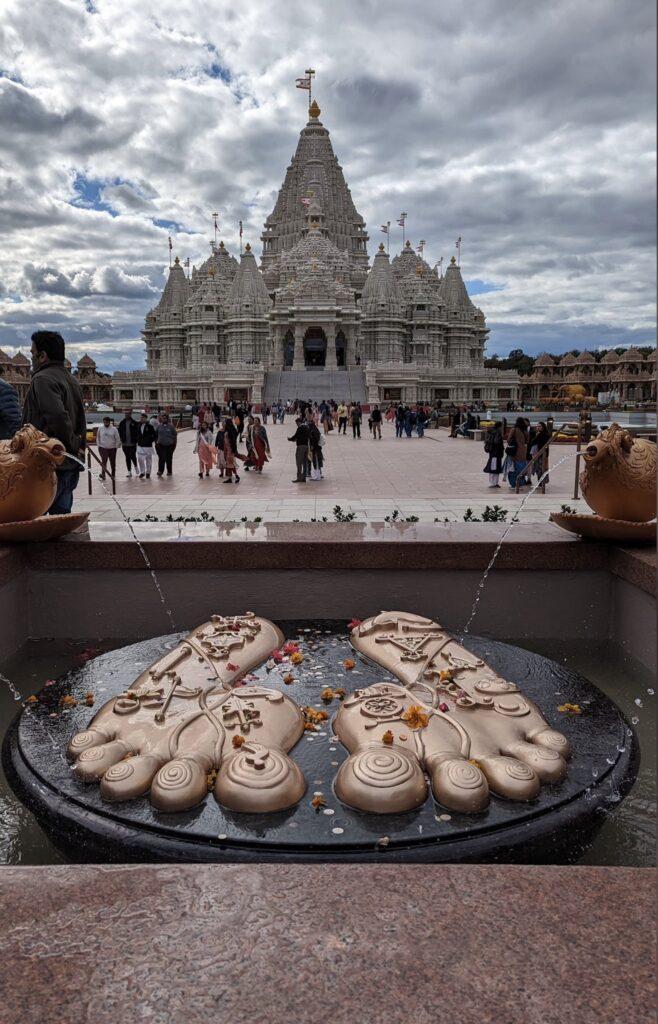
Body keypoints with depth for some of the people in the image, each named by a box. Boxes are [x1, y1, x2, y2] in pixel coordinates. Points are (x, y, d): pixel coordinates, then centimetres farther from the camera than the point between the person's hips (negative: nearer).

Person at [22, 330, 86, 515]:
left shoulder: (43, 379, -11)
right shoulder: (71, 379, 18)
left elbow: (58, 418, -24)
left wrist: (73, 446, -11)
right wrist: (78, 447, 15)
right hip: (71, 465, 9)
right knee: (62, 517, 12)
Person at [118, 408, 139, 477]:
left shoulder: (134, 423, -3)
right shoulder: (122, 423, 6)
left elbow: (137, 432, -2)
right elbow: (120, 432, 10)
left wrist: (135, 440, -9)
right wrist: (122, 439, 0)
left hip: (133, 444, -3)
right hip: (125, 444, 3)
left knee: (133, 456, -4)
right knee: (127, 458, 6)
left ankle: (135, 466, 27)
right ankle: (129, 471, 11)